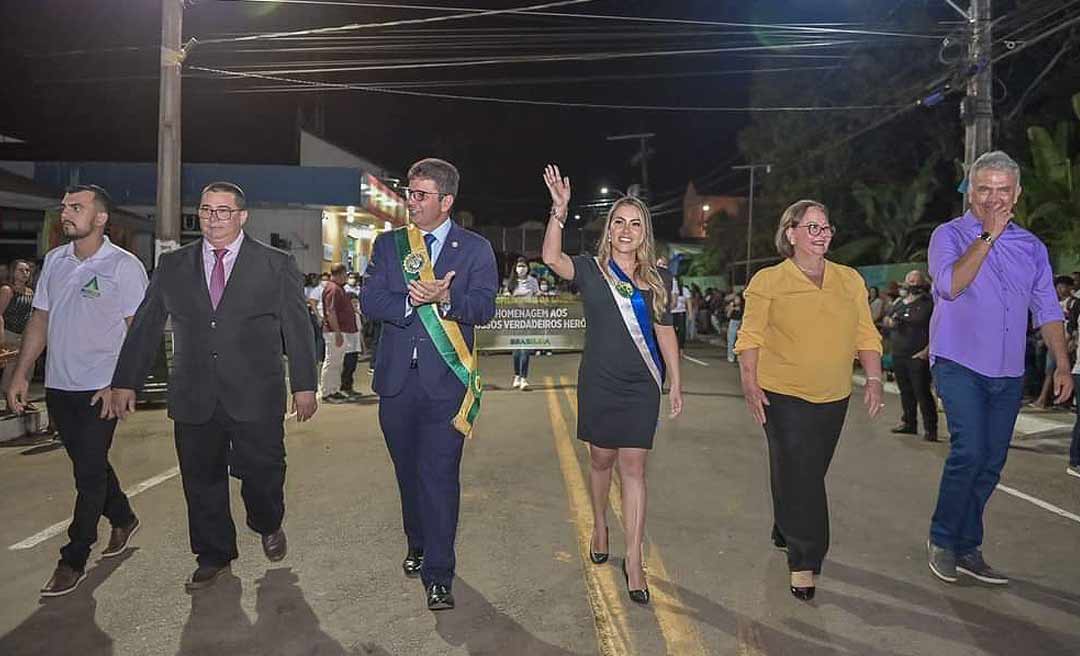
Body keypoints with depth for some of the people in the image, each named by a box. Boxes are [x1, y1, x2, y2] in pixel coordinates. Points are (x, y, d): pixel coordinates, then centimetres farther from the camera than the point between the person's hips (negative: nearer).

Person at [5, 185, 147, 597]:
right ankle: (123, 520, 39)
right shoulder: (55, 260, 8)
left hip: (99, 389, -6)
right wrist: (21, 374, 8)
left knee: (89, 473, 0)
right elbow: (40, 320, 13)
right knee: (89, 465, 18)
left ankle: (74, 561, 12)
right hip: (58, 385, 6)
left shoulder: (124, 266, -9)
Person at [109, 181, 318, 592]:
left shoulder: (277, 265, 2)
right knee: (201, 480, 9)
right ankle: (214, 556, 28)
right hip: (193, 398, 3)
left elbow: (297, 327, 1)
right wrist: (126, 381, 9)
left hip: (255, 397, -3)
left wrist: (304, 385, -2)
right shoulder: (173, 266, 10)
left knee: (261, 471, -2)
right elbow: (145, 327, 13)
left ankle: (268, 525, 32)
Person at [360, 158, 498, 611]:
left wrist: (445, 298, -25)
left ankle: (438, 575, 4)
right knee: (408, 471, 16)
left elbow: (484, 308, -7)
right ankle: (417, 545, 38)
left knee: (440, 476, -5)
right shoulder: (388, 244, 10)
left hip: (446, 381, -3)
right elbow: (369, 302, -1)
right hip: (397, 380, 4)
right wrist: (412, 300, -18)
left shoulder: (475, 248, 3)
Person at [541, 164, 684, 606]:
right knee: (602, 459, 14)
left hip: (642, 386, 1)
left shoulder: (659, 279, 4)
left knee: (633, 468, -1)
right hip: (599, 383, 0)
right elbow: (552, 258, -21)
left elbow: (665, 331, 9)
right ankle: (600, 526, 40)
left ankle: (634, 560, 4)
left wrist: (676, 383, 7)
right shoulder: (591, 270, -3)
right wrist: (560, 211, -33)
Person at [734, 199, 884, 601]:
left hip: (833, 398, 4)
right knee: (798, 475, -6)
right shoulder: (769, 281, -2)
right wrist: (750, 384, -11)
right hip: (784, 395, -4)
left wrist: (874, 379, 1)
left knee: (810, 474, 14)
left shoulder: (850, 280, 9)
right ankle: (804, 561, 4)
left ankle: (785, 534, 37)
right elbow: (750, 337, -4)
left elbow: (866, 335, 11)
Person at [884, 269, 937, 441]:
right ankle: (909, 423, 28)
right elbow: (886, 319, 26)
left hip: (918, 357, -6)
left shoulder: (929, 303, -5)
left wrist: (927, 350, -19)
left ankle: (930, 429, -1)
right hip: (898, 355, 6)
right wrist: (890, 321, 1)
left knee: (922, 392, -7)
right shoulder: (899, 302, 15)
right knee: (905, 391, 15)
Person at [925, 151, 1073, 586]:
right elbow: (951, 285, -20)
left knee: (991, 463, 8)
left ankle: (967, 550, 20)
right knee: (969, 452, -17)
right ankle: (942, 541, 2)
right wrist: (988, 235, -17)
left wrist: (1062, 365, 8)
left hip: (1008, 373, 5)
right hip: (959, 365, -5)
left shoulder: (1031, 247, 13)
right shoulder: (950, 235, -1)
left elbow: (1047, 311, 15)